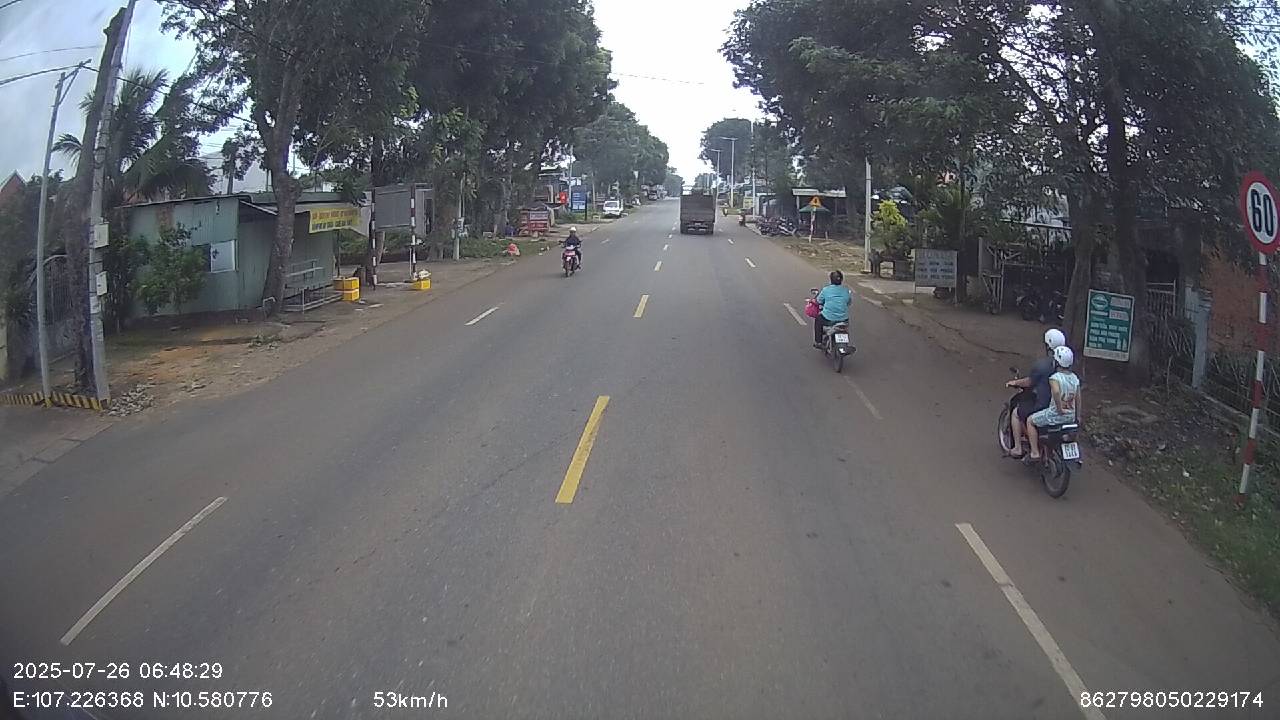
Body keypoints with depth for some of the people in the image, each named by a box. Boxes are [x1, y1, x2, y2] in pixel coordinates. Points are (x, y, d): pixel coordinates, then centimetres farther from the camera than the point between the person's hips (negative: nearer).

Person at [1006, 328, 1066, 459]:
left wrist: (1015, 382, 15)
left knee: (1016, 413, 19)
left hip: (1043, 406, -7)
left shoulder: (1040, 364, -21)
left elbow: (1029, 382, -6)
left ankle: (1018, 449, 20)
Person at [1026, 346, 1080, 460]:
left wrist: (1060, 409, -27)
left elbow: (1056, 392, -39)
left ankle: (1035, 452, 9)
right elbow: (1078, 399, 8)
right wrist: (1077, 416, 19)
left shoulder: (1055, 378, -19)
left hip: (1055, 415, -7)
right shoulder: (1075, 378, 2)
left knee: (1031, 421, 13)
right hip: (1071, 417, 7)